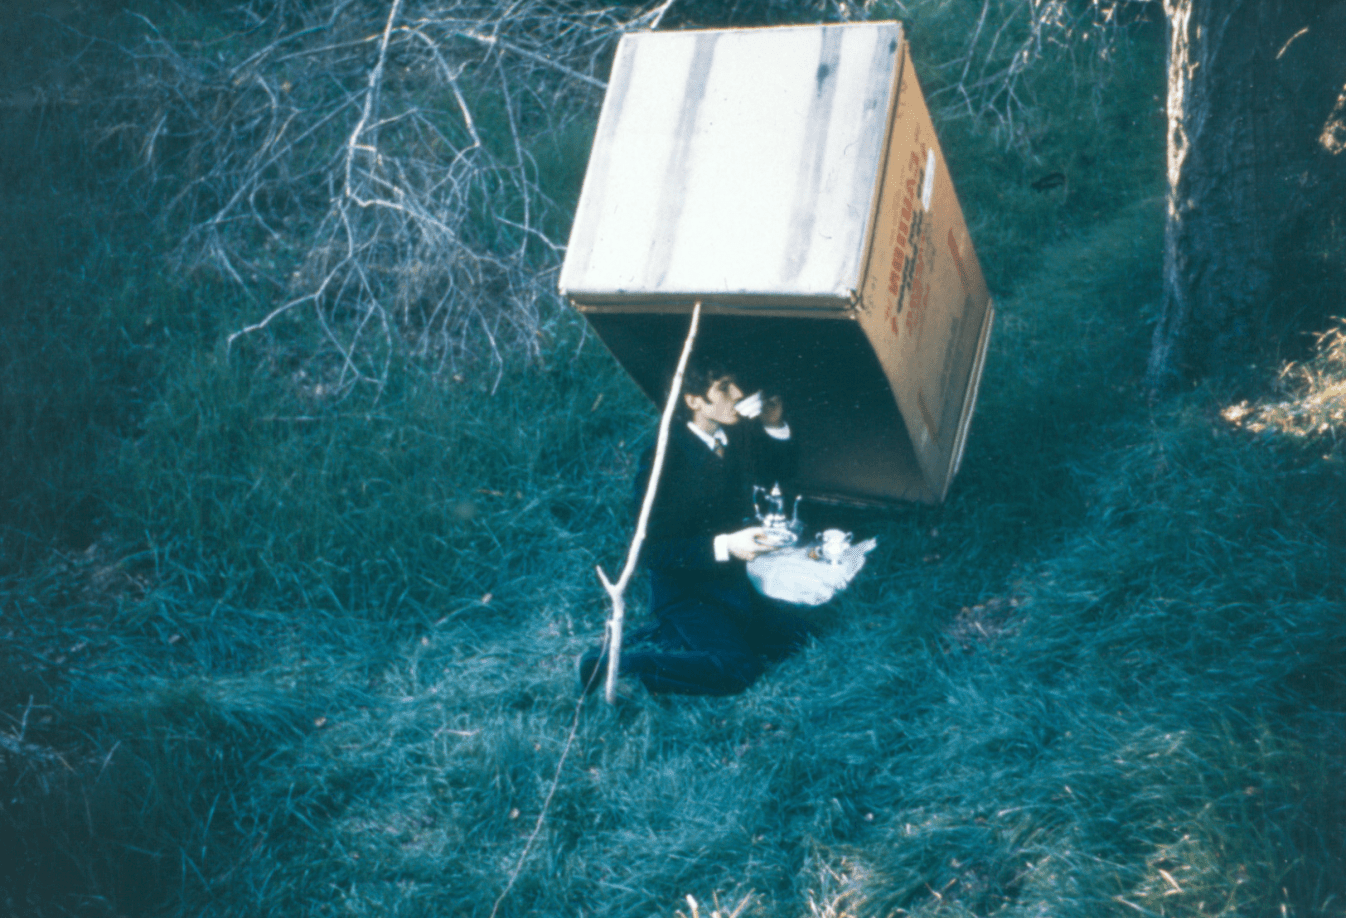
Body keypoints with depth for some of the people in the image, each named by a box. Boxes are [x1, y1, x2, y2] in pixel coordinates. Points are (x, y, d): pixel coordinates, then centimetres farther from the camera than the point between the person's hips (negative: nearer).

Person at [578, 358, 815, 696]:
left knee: (793, 636, 9)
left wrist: (775, 427, -5)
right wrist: (724, 546, -34)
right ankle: (616, 663, -15)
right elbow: (652, 550, -24)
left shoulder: (733, 439, -3)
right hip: (683, 591, -8)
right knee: (737, 668, -24)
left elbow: (777, 474, 15)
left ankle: (669, 637, 10)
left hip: (730, 585, 9)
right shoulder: (665, 461, -25)